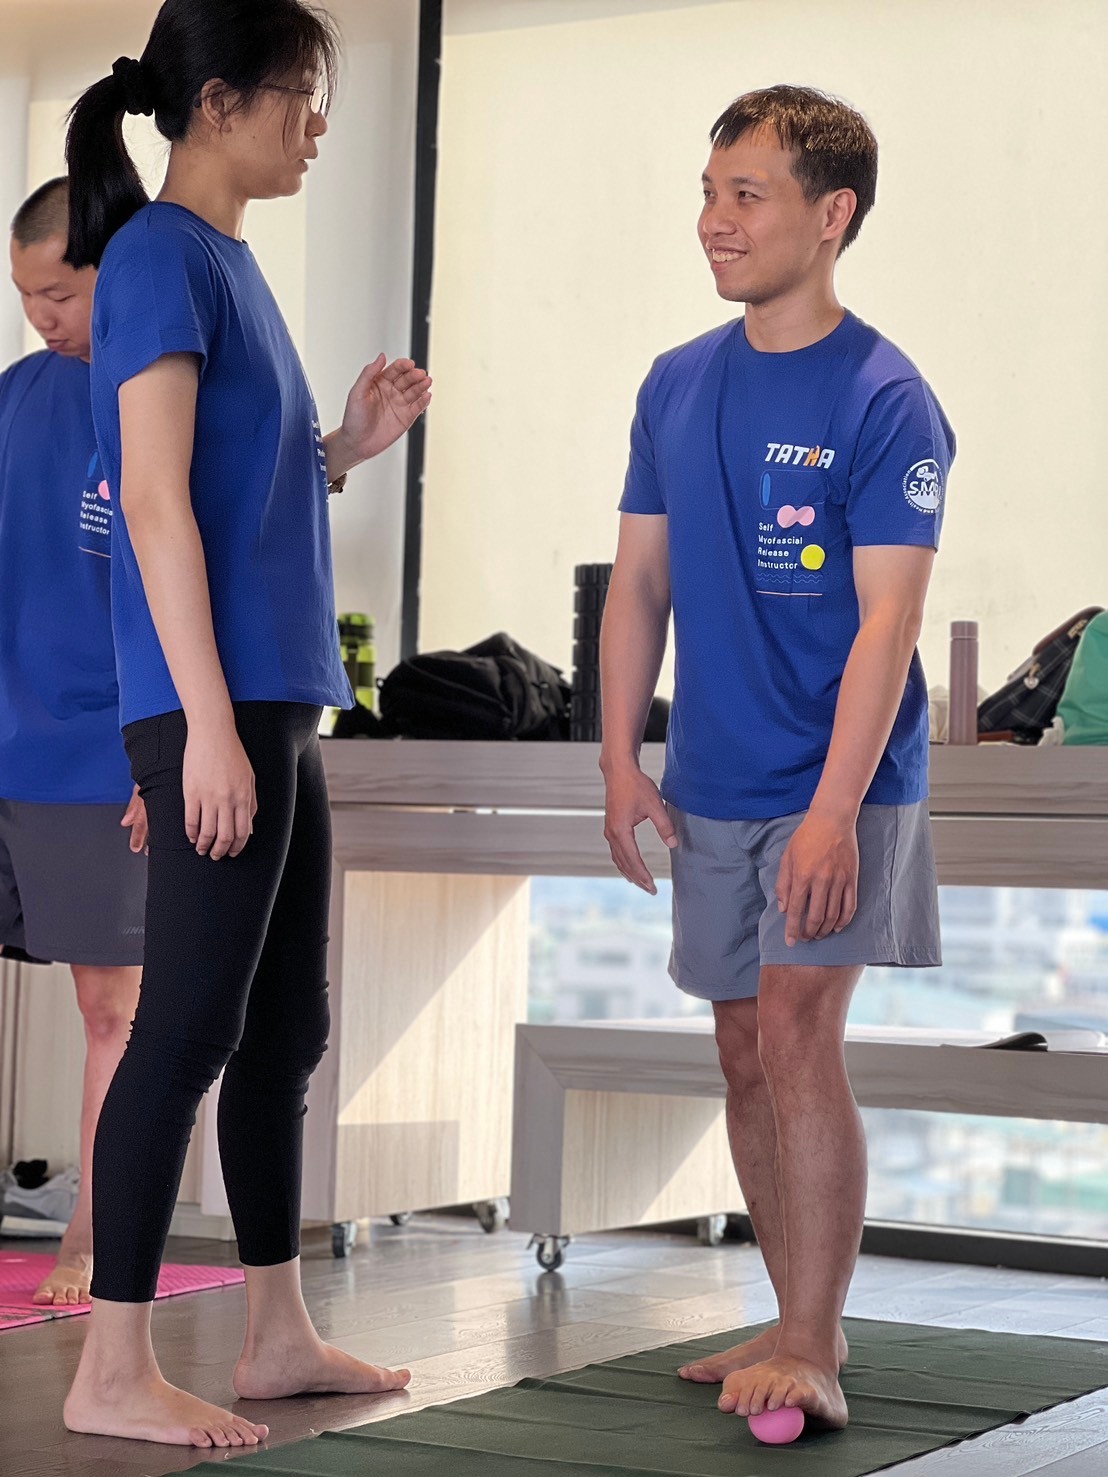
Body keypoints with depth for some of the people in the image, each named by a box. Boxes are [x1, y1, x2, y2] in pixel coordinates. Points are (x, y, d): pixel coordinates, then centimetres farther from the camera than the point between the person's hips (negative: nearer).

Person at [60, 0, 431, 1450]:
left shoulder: (229, 262, 18)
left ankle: (278, 1333, 23)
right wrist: (207, 723, -21)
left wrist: (344, 445, 8)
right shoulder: (161, 255, -10)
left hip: (280, 703, 10)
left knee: (285, 1024, 13)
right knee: (191, 1024, -7)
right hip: (213, 706, -10)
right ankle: (113, 1369, 1)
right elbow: (155, 502, -17)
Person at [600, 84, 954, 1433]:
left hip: (836, 787, -6)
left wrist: (835, 806, -24)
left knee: (796, 1038, -13)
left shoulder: (885, 399, -11)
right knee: (745, 1057, 11)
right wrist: (621, 758, 3)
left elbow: (888, 619, -17)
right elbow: (640, 583, 10)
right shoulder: (677, 385, 8)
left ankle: (811, 1351, -6)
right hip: (710, 790, 7)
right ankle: (803, 1322, 23)